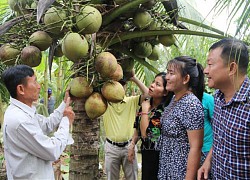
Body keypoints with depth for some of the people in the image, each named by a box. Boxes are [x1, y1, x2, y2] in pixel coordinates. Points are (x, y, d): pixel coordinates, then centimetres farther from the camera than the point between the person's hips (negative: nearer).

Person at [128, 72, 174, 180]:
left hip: (157, 155, -7)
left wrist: (145, 110, -20)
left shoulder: (164, 110, -23)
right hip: (145, 152, 7)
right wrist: (132, 146, 8)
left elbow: (145, 133, -24)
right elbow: (137, 128, 12)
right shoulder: (146, 103, 0)